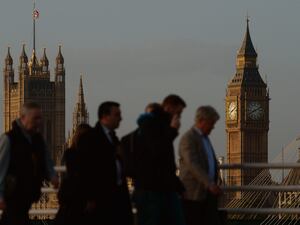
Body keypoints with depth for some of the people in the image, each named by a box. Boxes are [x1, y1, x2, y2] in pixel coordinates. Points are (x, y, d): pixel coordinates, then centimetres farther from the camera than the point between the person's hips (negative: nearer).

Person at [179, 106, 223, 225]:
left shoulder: (205, 138, 17)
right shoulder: (188, 139, -13)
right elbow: (193, 164, -25)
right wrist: (210, 184, -34)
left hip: (208, 193, 9)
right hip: (193, 194, -9)